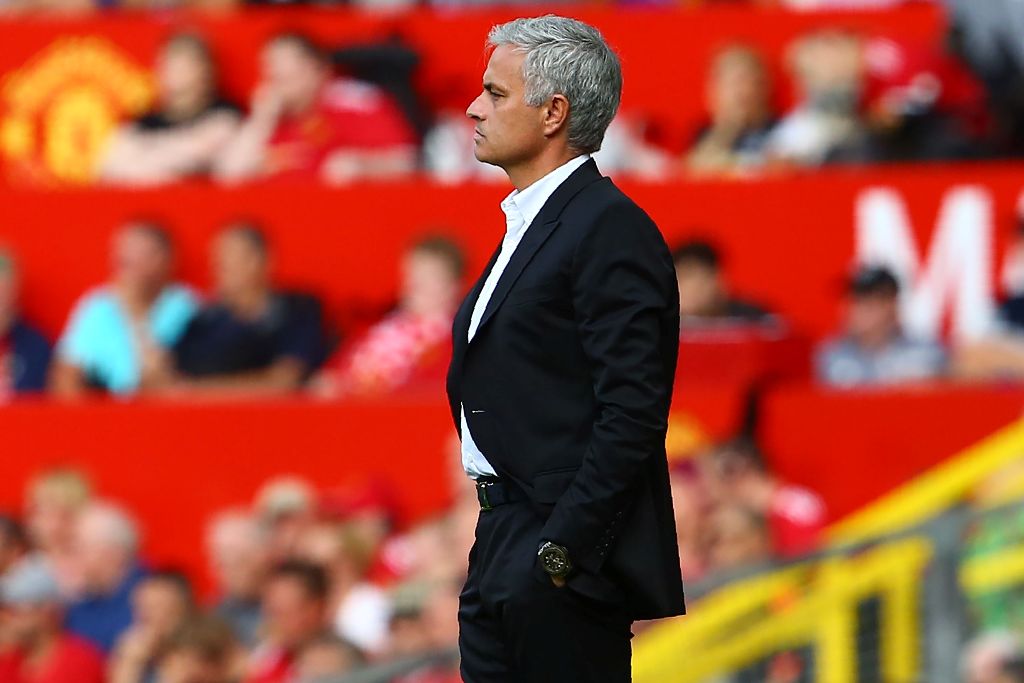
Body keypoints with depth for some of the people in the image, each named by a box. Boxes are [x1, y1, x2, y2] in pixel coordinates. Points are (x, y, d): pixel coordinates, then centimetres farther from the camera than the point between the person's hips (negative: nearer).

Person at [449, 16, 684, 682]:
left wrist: (563, 550, -21)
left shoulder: (612, 228, -12)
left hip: (568, 558, -10)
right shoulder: (532, 222, 19)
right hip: (503, 553, 10)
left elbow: (632, 413, -19)